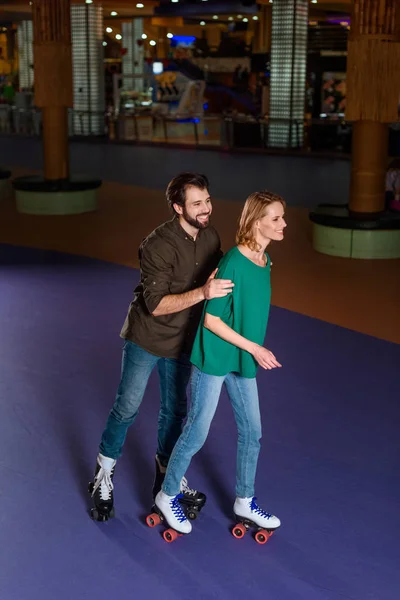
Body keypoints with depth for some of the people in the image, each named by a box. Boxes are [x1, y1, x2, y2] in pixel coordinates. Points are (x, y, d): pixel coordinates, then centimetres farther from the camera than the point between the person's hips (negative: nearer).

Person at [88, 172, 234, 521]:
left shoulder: (211, 238, -6)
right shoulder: (159, 245, -25)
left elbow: (215, 281, 11)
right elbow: (156, 305, -29)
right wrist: (202, 293, -40)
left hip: (183, 340, 5)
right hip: (146, 338, -5)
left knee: (175, 410, 13)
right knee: (127, 408, 4)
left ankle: (166, 478, 31)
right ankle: (104, 479, 23)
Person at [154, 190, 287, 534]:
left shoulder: (264, 261, 0)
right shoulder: (233, 264, -24)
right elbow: (211, 320, -20)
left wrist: (254, 351, 15)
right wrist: (254, 348, -19)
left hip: (243, 361, 8)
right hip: (214, 359, -8)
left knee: (251, 432, 15)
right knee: (196, 432, 5)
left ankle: (245, 501, 33)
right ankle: (168, 495, 27)